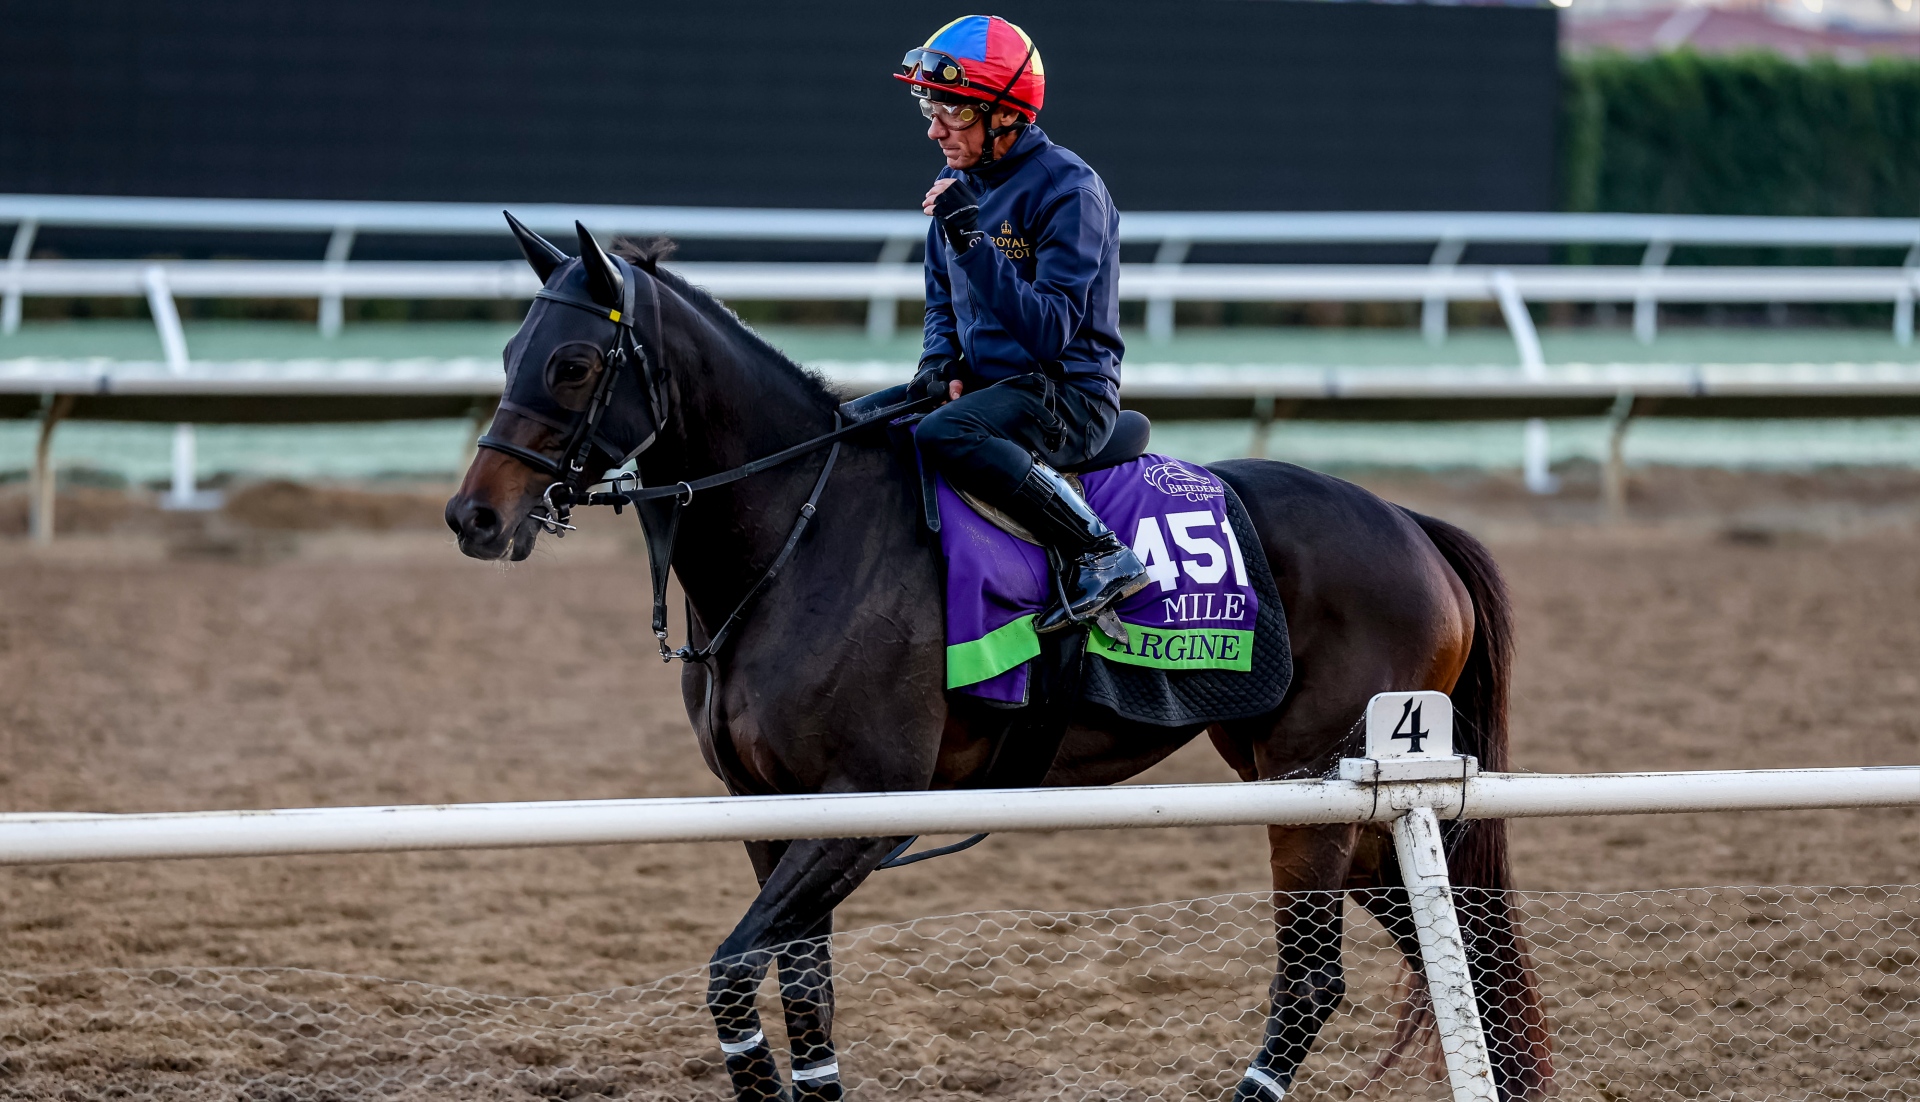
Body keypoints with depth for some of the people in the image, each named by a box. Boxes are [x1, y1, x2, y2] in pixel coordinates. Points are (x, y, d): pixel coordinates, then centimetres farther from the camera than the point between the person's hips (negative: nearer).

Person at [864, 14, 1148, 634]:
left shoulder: (1067, 189, -17)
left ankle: (1100, 555, -28)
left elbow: (1049, 330, -26)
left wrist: (972, 238, -32)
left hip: (1068, 392, -9)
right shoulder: (959, 182, 8)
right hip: (984, 382, 9)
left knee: (944, 435, -35)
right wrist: (941, 364, 0)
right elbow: (943, 299, 22)